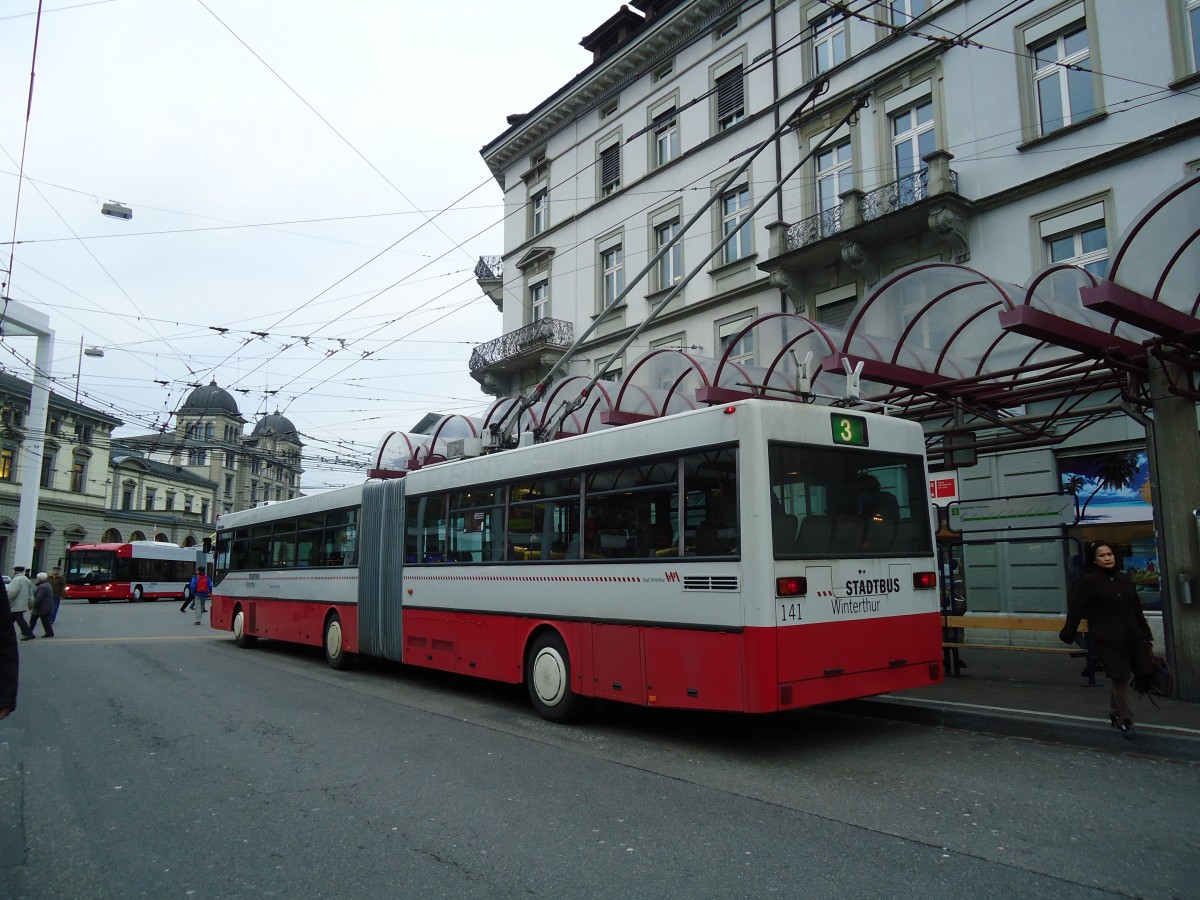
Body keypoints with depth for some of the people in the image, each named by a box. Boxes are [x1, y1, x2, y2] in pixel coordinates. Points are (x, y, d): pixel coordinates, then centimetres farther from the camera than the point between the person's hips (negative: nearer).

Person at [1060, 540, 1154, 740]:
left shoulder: (1125, 579, 10)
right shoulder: (1088, 582, -7)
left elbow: (1137, 611, 15)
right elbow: (1076, 610, -9)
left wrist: (1146, 636, 15)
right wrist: (1067, 635, -9)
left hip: (1131, 637, 5)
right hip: (1108, 639, -5)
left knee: (1119, 678, 12)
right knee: (1120, 677, -4)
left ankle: (1114, 714, 33)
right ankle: (1126, 721, 8)